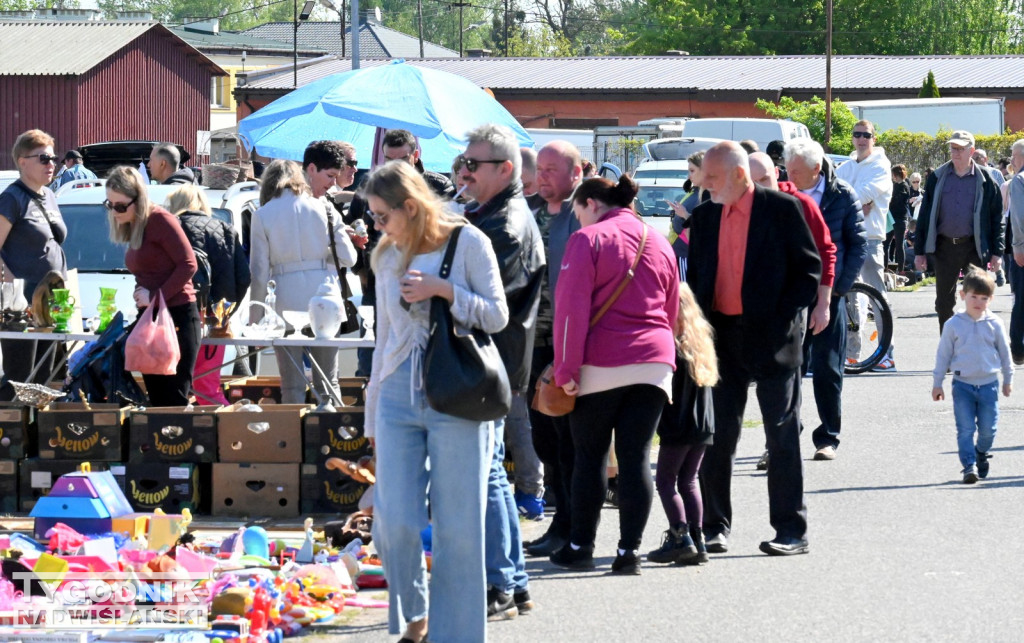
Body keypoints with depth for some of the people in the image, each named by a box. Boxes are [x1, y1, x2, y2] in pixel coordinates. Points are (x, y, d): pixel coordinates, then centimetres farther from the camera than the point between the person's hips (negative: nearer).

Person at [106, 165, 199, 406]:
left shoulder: (160, 220, -10)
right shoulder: (132, 228, 16)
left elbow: (188, 264, -14)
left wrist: (156, 296, -16)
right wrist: (141, 294, -4)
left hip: (177, 317, -9)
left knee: (175, 402, -10)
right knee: (158, 402, 7)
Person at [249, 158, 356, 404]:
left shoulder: (262, 215, -1)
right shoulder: (322, 208, 2)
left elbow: (259, 270, -1)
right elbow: (347, 257, 2)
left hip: (285, 299, -1)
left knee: (292, 385, 4)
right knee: (327, 382, 9)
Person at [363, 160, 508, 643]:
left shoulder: (467, 242, -2)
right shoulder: (388, 258, 11)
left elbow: (497, 315, -2)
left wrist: (444, 290, -15)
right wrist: (373, 416, 20)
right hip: (400, 395, 4)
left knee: (457, 527, -1)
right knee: (394, 522, -5)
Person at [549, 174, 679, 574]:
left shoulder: (589, 239, -4)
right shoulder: (660, 244, 16)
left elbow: (572, 308, -10)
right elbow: (671, 312, 20)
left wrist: (566, 369, -9)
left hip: (602, 366, -5)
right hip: (654, 363, 5)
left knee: (590, 456, 6)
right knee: (636, 458, 3)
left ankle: (580, 546, 11)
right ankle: (629, 551, 0)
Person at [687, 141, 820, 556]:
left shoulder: (781, 209, -5)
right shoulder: (704, 217, 10)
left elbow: (809, 268, -3)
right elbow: (696, 275, 15)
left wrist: (785, 318, -11)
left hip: (770, 336, -5)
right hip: (721, 336, 5)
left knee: (782, 436, 1)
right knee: (717, 435, 5)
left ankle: (791, 531, 6)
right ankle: (715, 527, 13)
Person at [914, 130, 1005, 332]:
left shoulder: (984, 180, 1)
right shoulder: (937, 177, 5)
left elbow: (996, 217, 3)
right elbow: (925, 215, 7)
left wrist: (997, 252, -3)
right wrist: (919, 251, 3)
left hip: (974, 247, -2)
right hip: (945, 247, 2)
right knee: (944, 302, 6)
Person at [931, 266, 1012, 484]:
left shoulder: (994, 324, 0)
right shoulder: (954, 325, -3)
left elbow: (1004, 352, 12)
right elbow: (943, 354, 3)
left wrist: (1008, 379, 18)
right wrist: (937, 383, 5)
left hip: (989, 383, 1)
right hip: (962, 384, -1)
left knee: (988, 428, 6)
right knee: (965, 429, -6)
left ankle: (981, 454, 33)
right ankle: (969, 465, -4)